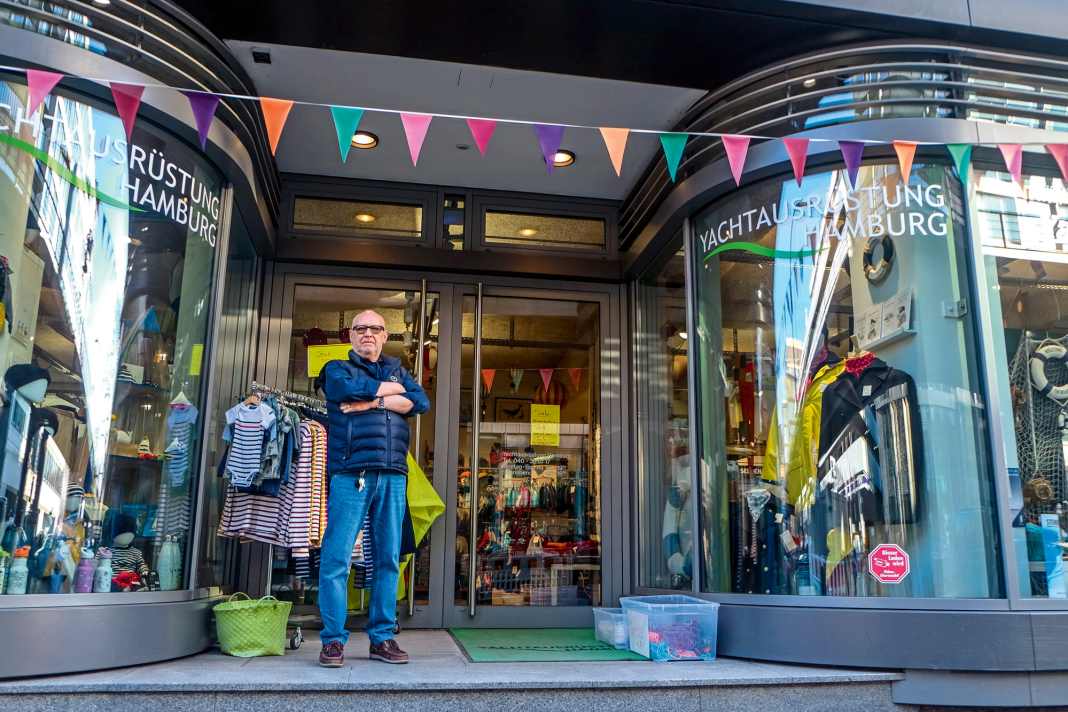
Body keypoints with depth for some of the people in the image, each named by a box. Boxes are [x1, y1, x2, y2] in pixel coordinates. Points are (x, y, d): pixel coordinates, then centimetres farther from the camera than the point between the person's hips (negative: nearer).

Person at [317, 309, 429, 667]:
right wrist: (392, 388, 2)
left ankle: (382, 638, 12)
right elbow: (351, 389, -11)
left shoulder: (397, 370, 22)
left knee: (389, 558, 4)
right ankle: (334, 639, 3)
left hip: (393, 476, 3)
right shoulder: (337, 369, 14)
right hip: (350, 474, -3)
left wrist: (372, 402, -6)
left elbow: (421, 402, 3)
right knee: (337, 557, -6)